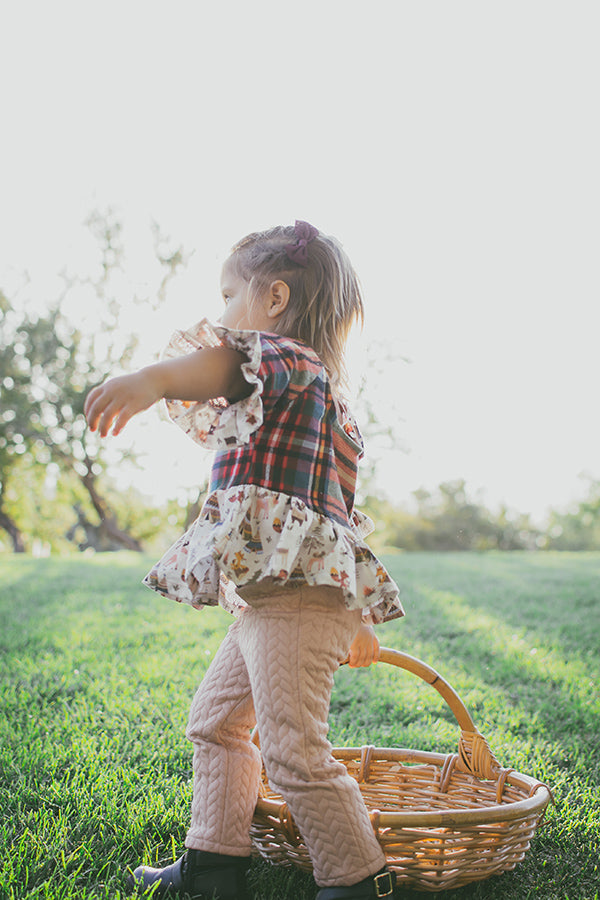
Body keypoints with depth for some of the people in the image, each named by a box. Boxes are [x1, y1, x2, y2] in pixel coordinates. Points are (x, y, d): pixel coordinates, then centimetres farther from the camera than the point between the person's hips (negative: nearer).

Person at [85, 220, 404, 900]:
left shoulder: (292, 357, -5)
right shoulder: (316, 396, 26)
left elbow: (238, 363, -32)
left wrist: (153, 377, -52)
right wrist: (357, 623, 29)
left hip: (296, 594, -11)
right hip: (267, 596, 11)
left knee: (293, 751, -9)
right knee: (215, 721, 18)